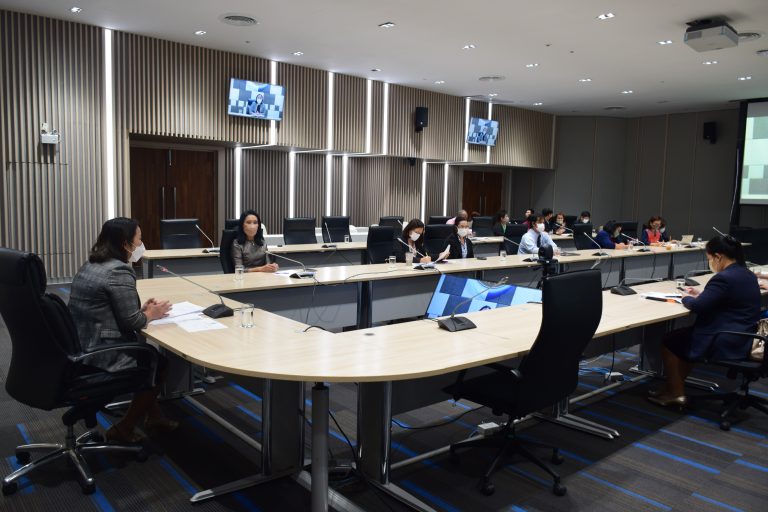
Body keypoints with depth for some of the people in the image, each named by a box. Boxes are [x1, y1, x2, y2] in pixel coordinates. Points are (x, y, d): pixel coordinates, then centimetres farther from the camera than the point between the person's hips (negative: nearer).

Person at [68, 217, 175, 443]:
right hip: (102, 356, -9)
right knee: (159, 362, 10)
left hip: (81, 350, 9)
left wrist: (140, 308, 11)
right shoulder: (119, 272, -20)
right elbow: (130, 322, -19)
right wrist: (150, 315, -1)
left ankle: (153, 415, 32)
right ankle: (124, 429, 17)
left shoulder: (91, 265, 10)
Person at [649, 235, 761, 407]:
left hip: (725, 344, -10)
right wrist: (701, 294, 14)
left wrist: (686, 298, -1)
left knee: (669, 342, 5)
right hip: (742, 339, 10)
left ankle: (676, 393, 16)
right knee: (683, 336, 24)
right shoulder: (747, 274, 8)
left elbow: (698, 306, -20)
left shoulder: (724, 278, -23)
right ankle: (676, 386, 28)